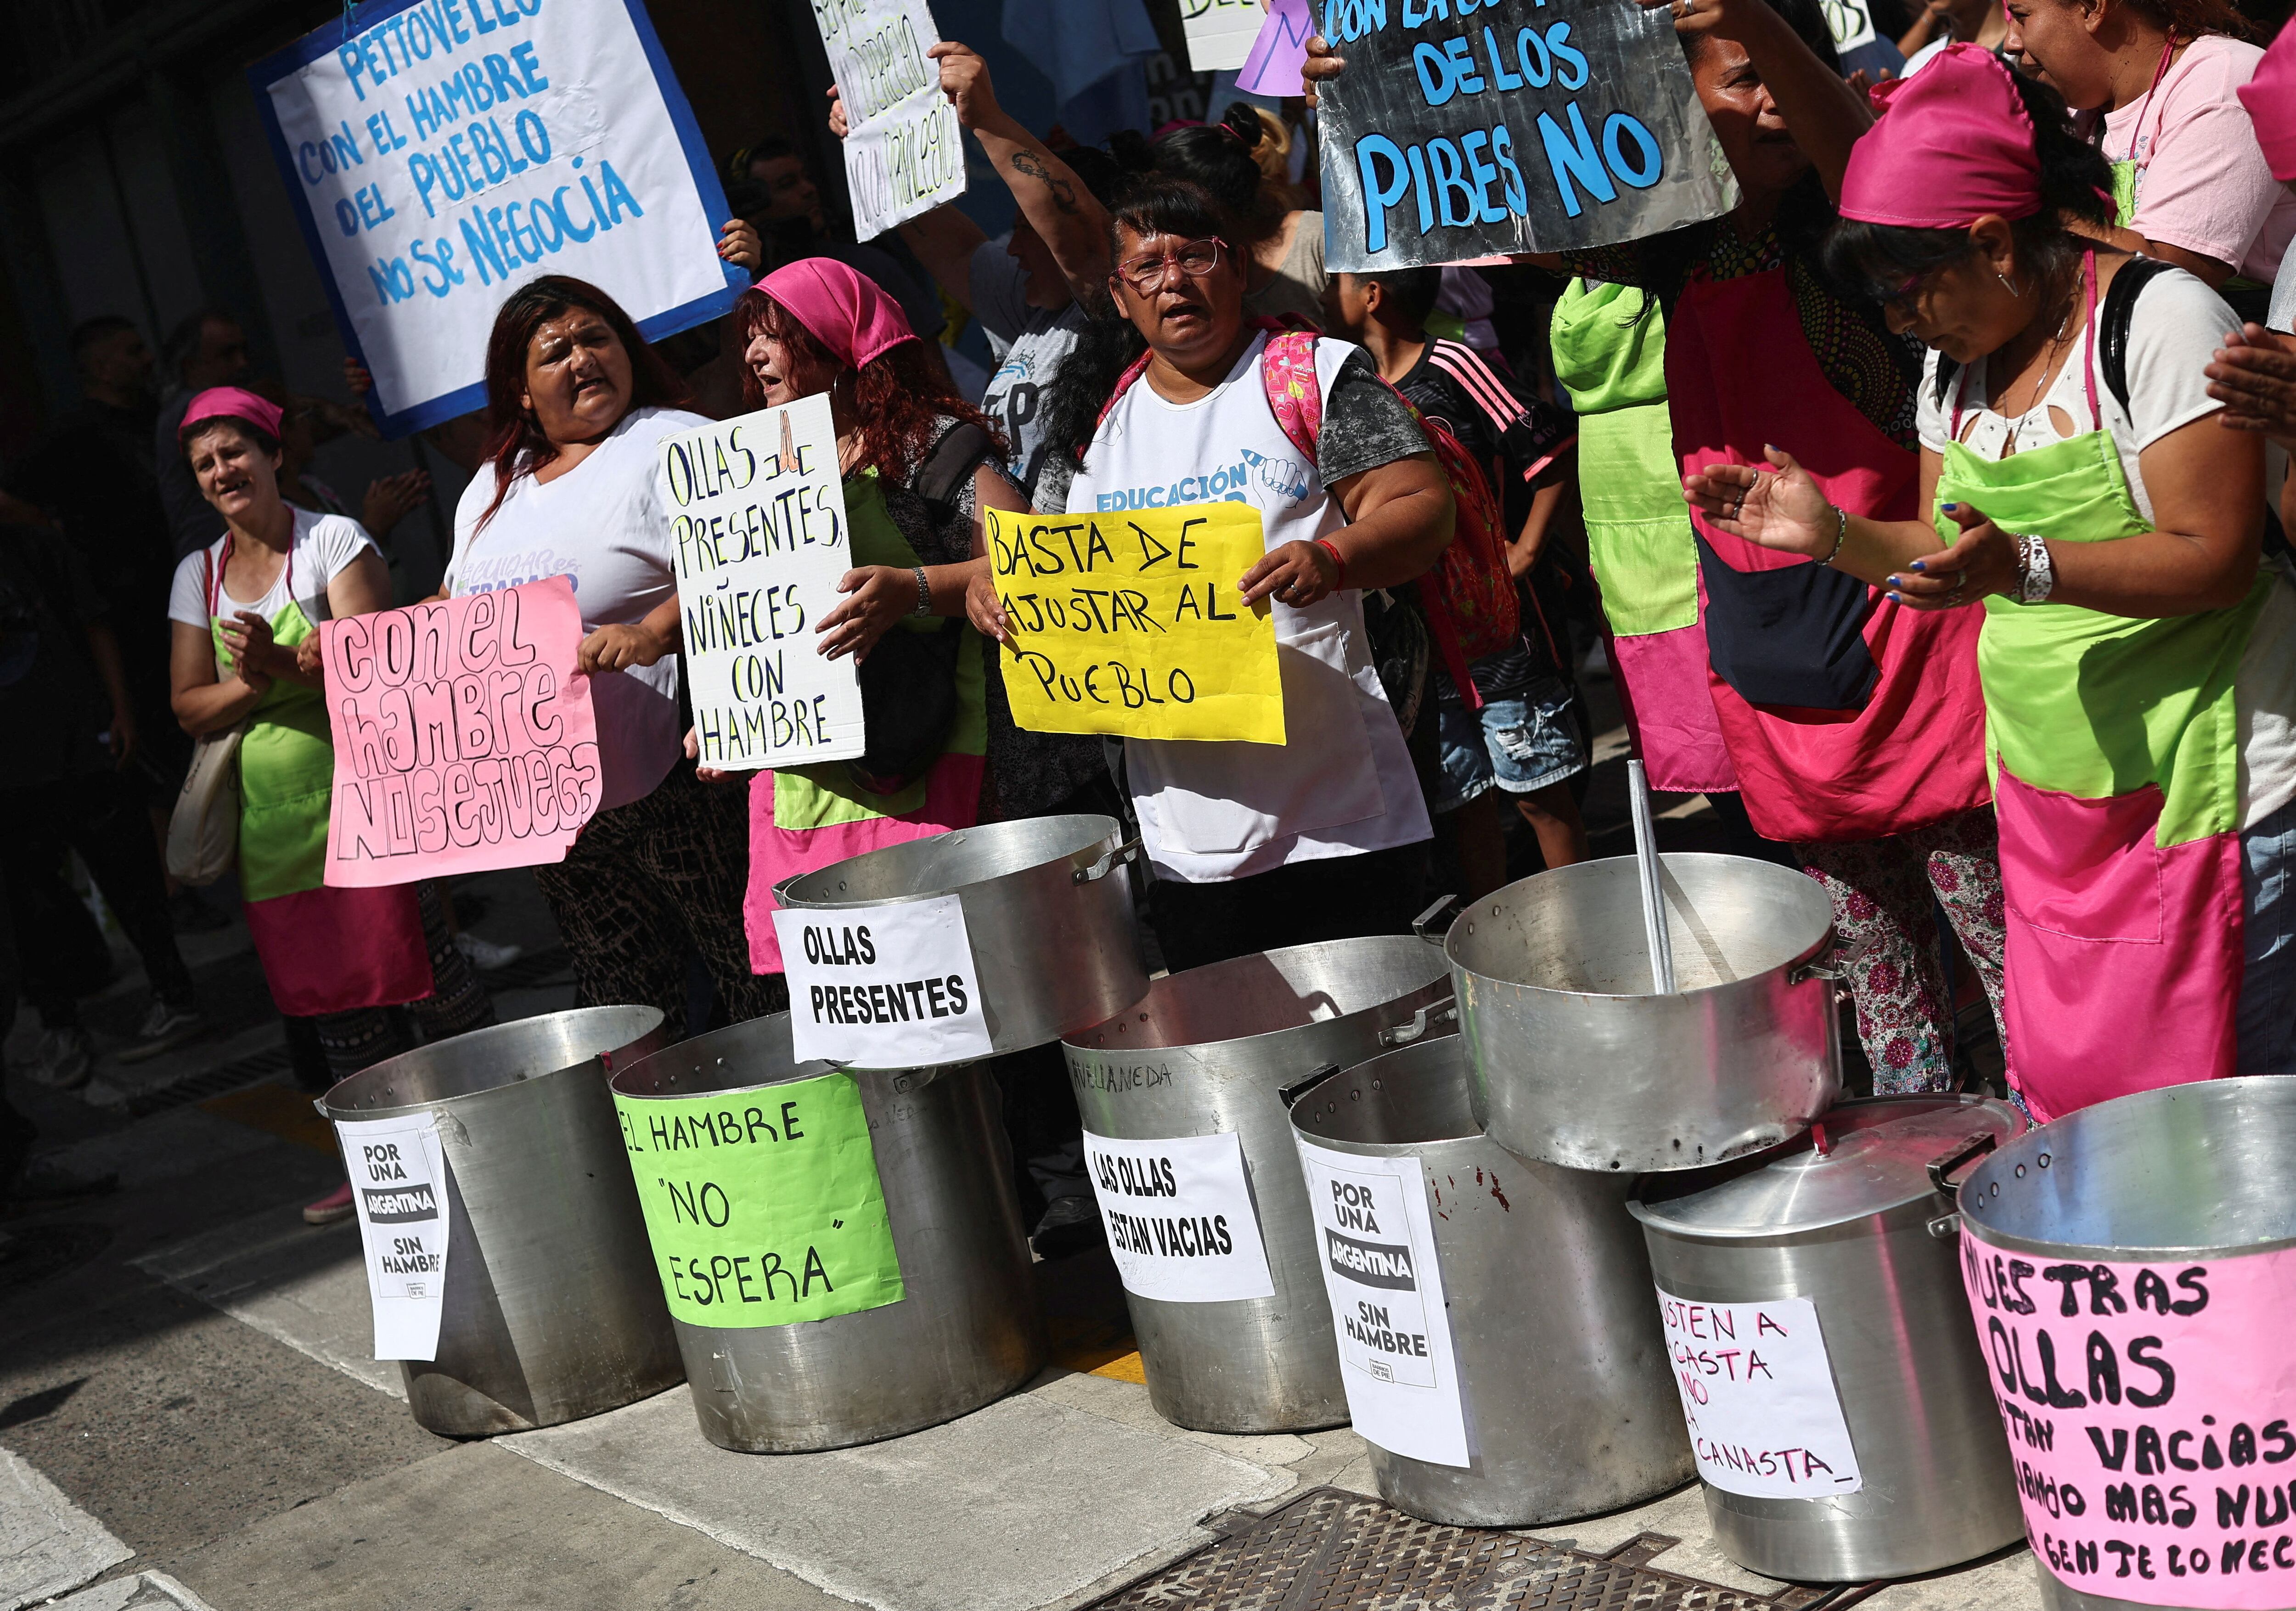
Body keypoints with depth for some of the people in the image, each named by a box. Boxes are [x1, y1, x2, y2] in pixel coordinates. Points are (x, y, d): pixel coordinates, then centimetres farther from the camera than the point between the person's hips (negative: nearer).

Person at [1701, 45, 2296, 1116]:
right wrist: (1833, 535, -1)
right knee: (2063, 1089, 9)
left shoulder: (2159, 318, -14)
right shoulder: (1957, 363, 10)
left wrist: (2024, 567, -32)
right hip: (2049, 790, 7)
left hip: (2204, 785, -7)